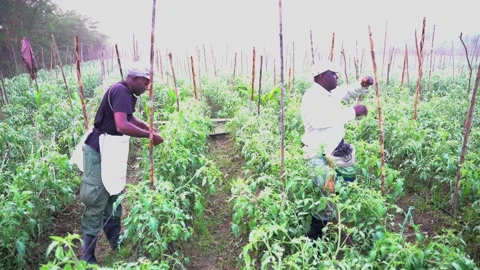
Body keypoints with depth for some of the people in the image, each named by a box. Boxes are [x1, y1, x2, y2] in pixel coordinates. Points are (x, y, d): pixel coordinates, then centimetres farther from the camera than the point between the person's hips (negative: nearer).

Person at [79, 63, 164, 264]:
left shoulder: (125, 93, 11)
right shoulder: (121, 91, -20)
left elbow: (129, 118, 28)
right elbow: (122, 126, -33)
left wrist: (150, 128, 15)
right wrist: (150, 135, -22)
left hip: (108, 152, 10)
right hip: (98, 153, -10)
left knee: (114, 197, 17)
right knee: (97, 204, -5)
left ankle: (116, 243, 31)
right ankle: (87, 257, 5)